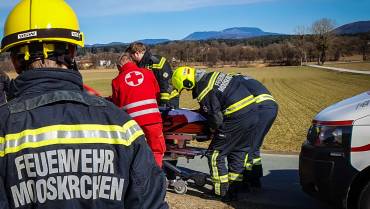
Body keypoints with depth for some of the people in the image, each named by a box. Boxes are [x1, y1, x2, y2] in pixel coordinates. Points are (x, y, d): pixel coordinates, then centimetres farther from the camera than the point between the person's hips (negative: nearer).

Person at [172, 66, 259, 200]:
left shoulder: (204, 92, -12)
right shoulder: (213, 75, 12)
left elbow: (216, 118, -12)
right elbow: (240, 80, 24)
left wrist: (213, 129, 11)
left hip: (237, 119, -9)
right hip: (253, 113, 9)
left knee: (216, 154, 5)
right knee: (238, 153, 19)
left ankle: (221, 192, 11)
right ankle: (234, 190, 27)